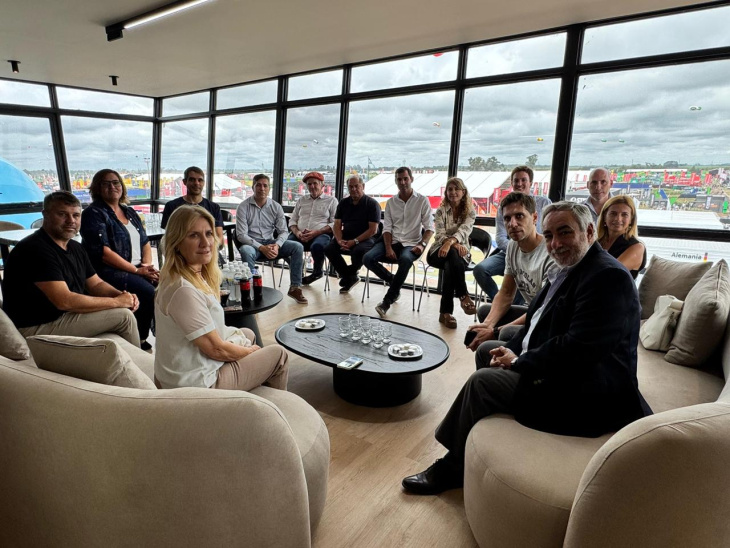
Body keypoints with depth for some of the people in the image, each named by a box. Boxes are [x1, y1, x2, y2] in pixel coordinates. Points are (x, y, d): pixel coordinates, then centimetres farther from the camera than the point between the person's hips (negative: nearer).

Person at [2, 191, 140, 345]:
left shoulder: (76, 248, 9)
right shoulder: (35, 249, -21)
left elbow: (96, 284, 11)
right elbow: (64, 301, -28)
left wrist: (123, 296, -11)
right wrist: (117, 301, -22)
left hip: (68, 314, 9)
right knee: (124, 316, -15)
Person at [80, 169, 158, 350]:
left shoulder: (129, 212, 19)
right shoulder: (94, 214, -4)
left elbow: (145, 242, 18)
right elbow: (103, 252, -14)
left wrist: (147, 264, -2)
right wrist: (137, 271, -16)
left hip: (139, 269, 7)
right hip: (110, 272, -7)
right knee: (150, 293, -29)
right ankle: (140, 341, -9)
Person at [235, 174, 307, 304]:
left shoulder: (276, 207, 5)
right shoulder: (243, 207, -5)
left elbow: (283, 231, 3)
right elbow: (241, 235, -11)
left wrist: (277, 245, -20)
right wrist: (261, 248, -24)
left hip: (271, 244, 3)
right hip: (252, 244, -3)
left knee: (298, 247, -18)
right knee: (245, 251, -39)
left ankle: (295, 287, -12)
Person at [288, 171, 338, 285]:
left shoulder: (331, 200, 12)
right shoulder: (301, 200, 25)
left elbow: (334, 224, 1)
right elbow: (293, 220, 22)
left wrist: (316, 232, -13)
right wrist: (296, 232, -3)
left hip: (321, 234, -3)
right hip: (299, 235, 3)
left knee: (317, 246, -39)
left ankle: (317, 272, -8)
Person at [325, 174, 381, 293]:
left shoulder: (372, 204, -3)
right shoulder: (343, 203, 13)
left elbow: (372, 230, -10)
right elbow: (337, 225, 8)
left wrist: (355, 241, -19)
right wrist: (339, 240, -13)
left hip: (365, 238, -4)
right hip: (345, 237, 5)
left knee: (358, 251, -37)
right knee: (329, 249, -22)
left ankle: (347, 274, -2)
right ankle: (351, 277, -6)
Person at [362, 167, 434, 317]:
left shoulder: (422, 200, 2)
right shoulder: (391, 202, 11)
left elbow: (429, 227, -2)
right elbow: (387, 228, 5)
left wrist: (422, 244, -20)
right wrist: (388, 248, -12)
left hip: (411, 244, -3)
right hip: (393, 241, 4)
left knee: (405, 259, -39)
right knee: (368, 258, -22)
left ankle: (387, 301, -26)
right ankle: (394, 282, 2)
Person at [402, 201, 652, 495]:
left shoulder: (608, 275, -20)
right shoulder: (569, 269, 11)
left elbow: (578, 348, -28)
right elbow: (537, 322, 16)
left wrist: (519, 362, -16)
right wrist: (512, 351, -2)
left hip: (584, 395, -10)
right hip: (563, 374, 10)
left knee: (482, 381, -16)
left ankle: (453, 468, 6)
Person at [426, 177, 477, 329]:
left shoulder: (470, 212, 3)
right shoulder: (441, 211, 5)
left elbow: (464, 230, -17)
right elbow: (440, 234, -10)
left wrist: (450, 243, -39)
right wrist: (455, 245, -31)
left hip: (460, 254, 0)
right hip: (439, 251, 0)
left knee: (450, 266, -38)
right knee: (452, 254, -39)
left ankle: (445, 312, -38)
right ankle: (464, 296, -37)